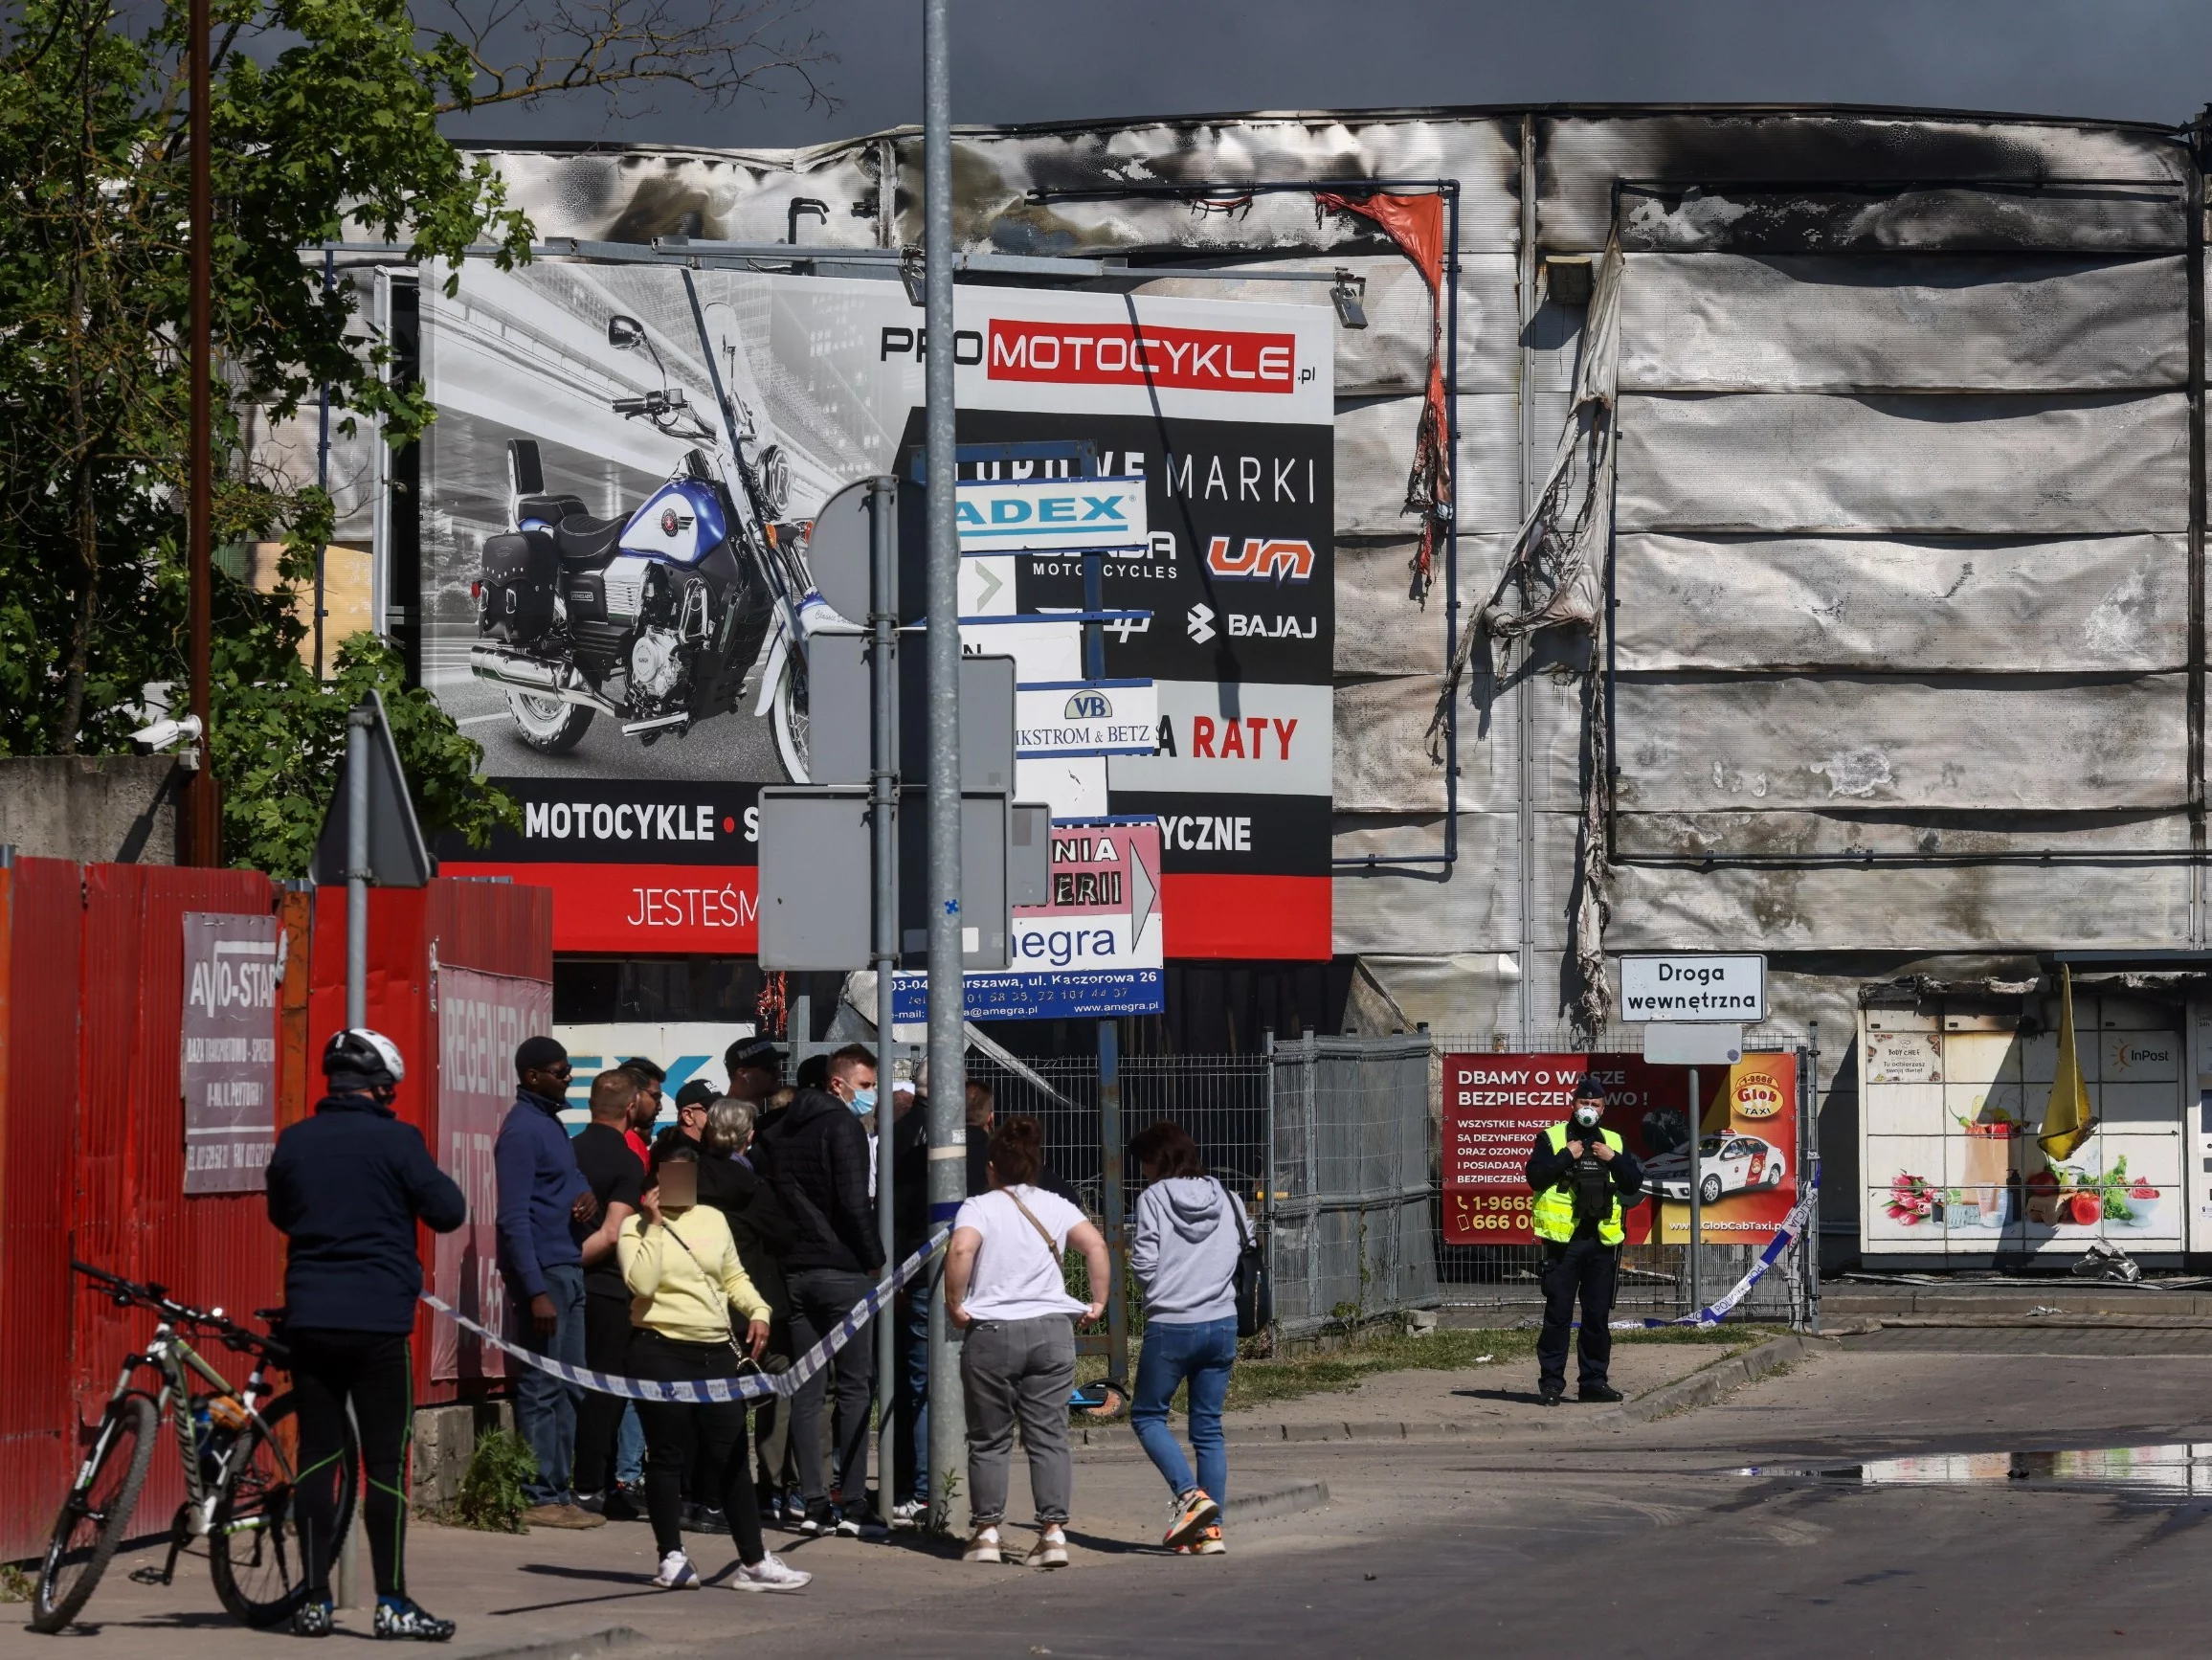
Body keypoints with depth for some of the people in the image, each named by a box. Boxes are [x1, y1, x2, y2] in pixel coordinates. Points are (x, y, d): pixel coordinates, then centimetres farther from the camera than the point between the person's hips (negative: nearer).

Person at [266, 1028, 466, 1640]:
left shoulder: (295, 1141, 4)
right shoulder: (395, 1140, -9)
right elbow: (449, 1212, -5)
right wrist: (421, 1178, 13)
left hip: (309, 1318, 4)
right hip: (378, 1317, -4)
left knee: (317, 1455, 7)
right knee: (386, 1458, 0)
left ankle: (314, 1600, 8)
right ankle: (392, 1602, -1)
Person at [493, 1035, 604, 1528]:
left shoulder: (551, 1122, 16)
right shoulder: (522, 1128, -13)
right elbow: (515, 1217, -17)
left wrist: (585, 1190, 7)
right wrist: (535, 1292, -22)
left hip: (568, 1268, 10)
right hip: (541, 1270, -10)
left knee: (569, 1387, 12)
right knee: (542, 1388, -7)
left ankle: (560, 1491, 17)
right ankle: (539, 1498, -5)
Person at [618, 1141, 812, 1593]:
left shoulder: (712, 1219, 15)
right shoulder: (637, 1227, 0)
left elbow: (734, 1277, 22)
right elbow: (642, 1282, -16)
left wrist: (757, 1310, 5)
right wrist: (655, 1224, -13)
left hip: (716, 1351, 4)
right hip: (662, 1351, -4)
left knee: (731, 1454, 2)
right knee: (669, 1456, 0)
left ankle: (753, 1561, 3)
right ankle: (672, 1557, 9)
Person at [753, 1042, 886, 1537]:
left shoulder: (782, 1130, 15)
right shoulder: (843, 1125, -8)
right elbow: (855, 1201, -14)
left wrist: (786, 1250, 14)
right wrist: (876, 1261, -6)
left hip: (795, 1269, 7)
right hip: (843, 1269, -7)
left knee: (807, 1389, 7)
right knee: (855, 1385, -4)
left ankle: (813, 1504, 5)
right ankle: (852, 1505, -7)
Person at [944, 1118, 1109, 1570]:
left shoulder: (979, 1208, -1)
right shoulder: (1056, 1207, 7)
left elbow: (961, 1249, -20)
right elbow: (1095, 1245, -6)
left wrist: (955, 1303, -10)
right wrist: (1098, 1301, 3)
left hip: (991, 1333, -2)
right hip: (1051, 1330, 2)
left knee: (989, 1439, 8)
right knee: (1049, 1435, 3)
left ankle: (986, 1532, 11)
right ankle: (1054, 1531, -4)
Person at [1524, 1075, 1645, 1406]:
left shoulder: (1613, 1142, 15)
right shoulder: (1551, 1138, 3)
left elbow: (1634, 1182, 9)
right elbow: (1535, 1176, -10)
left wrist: (1614, 1159, -4)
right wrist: (1567, 1157, -14)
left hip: (1601, 1239, 4)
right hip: (1563, 1239, -4)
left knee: (1598, 1314, 7)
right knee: (1558, 1313, -4)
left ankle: (1594, 1380, 13)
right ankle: (1551, 1380, -1)